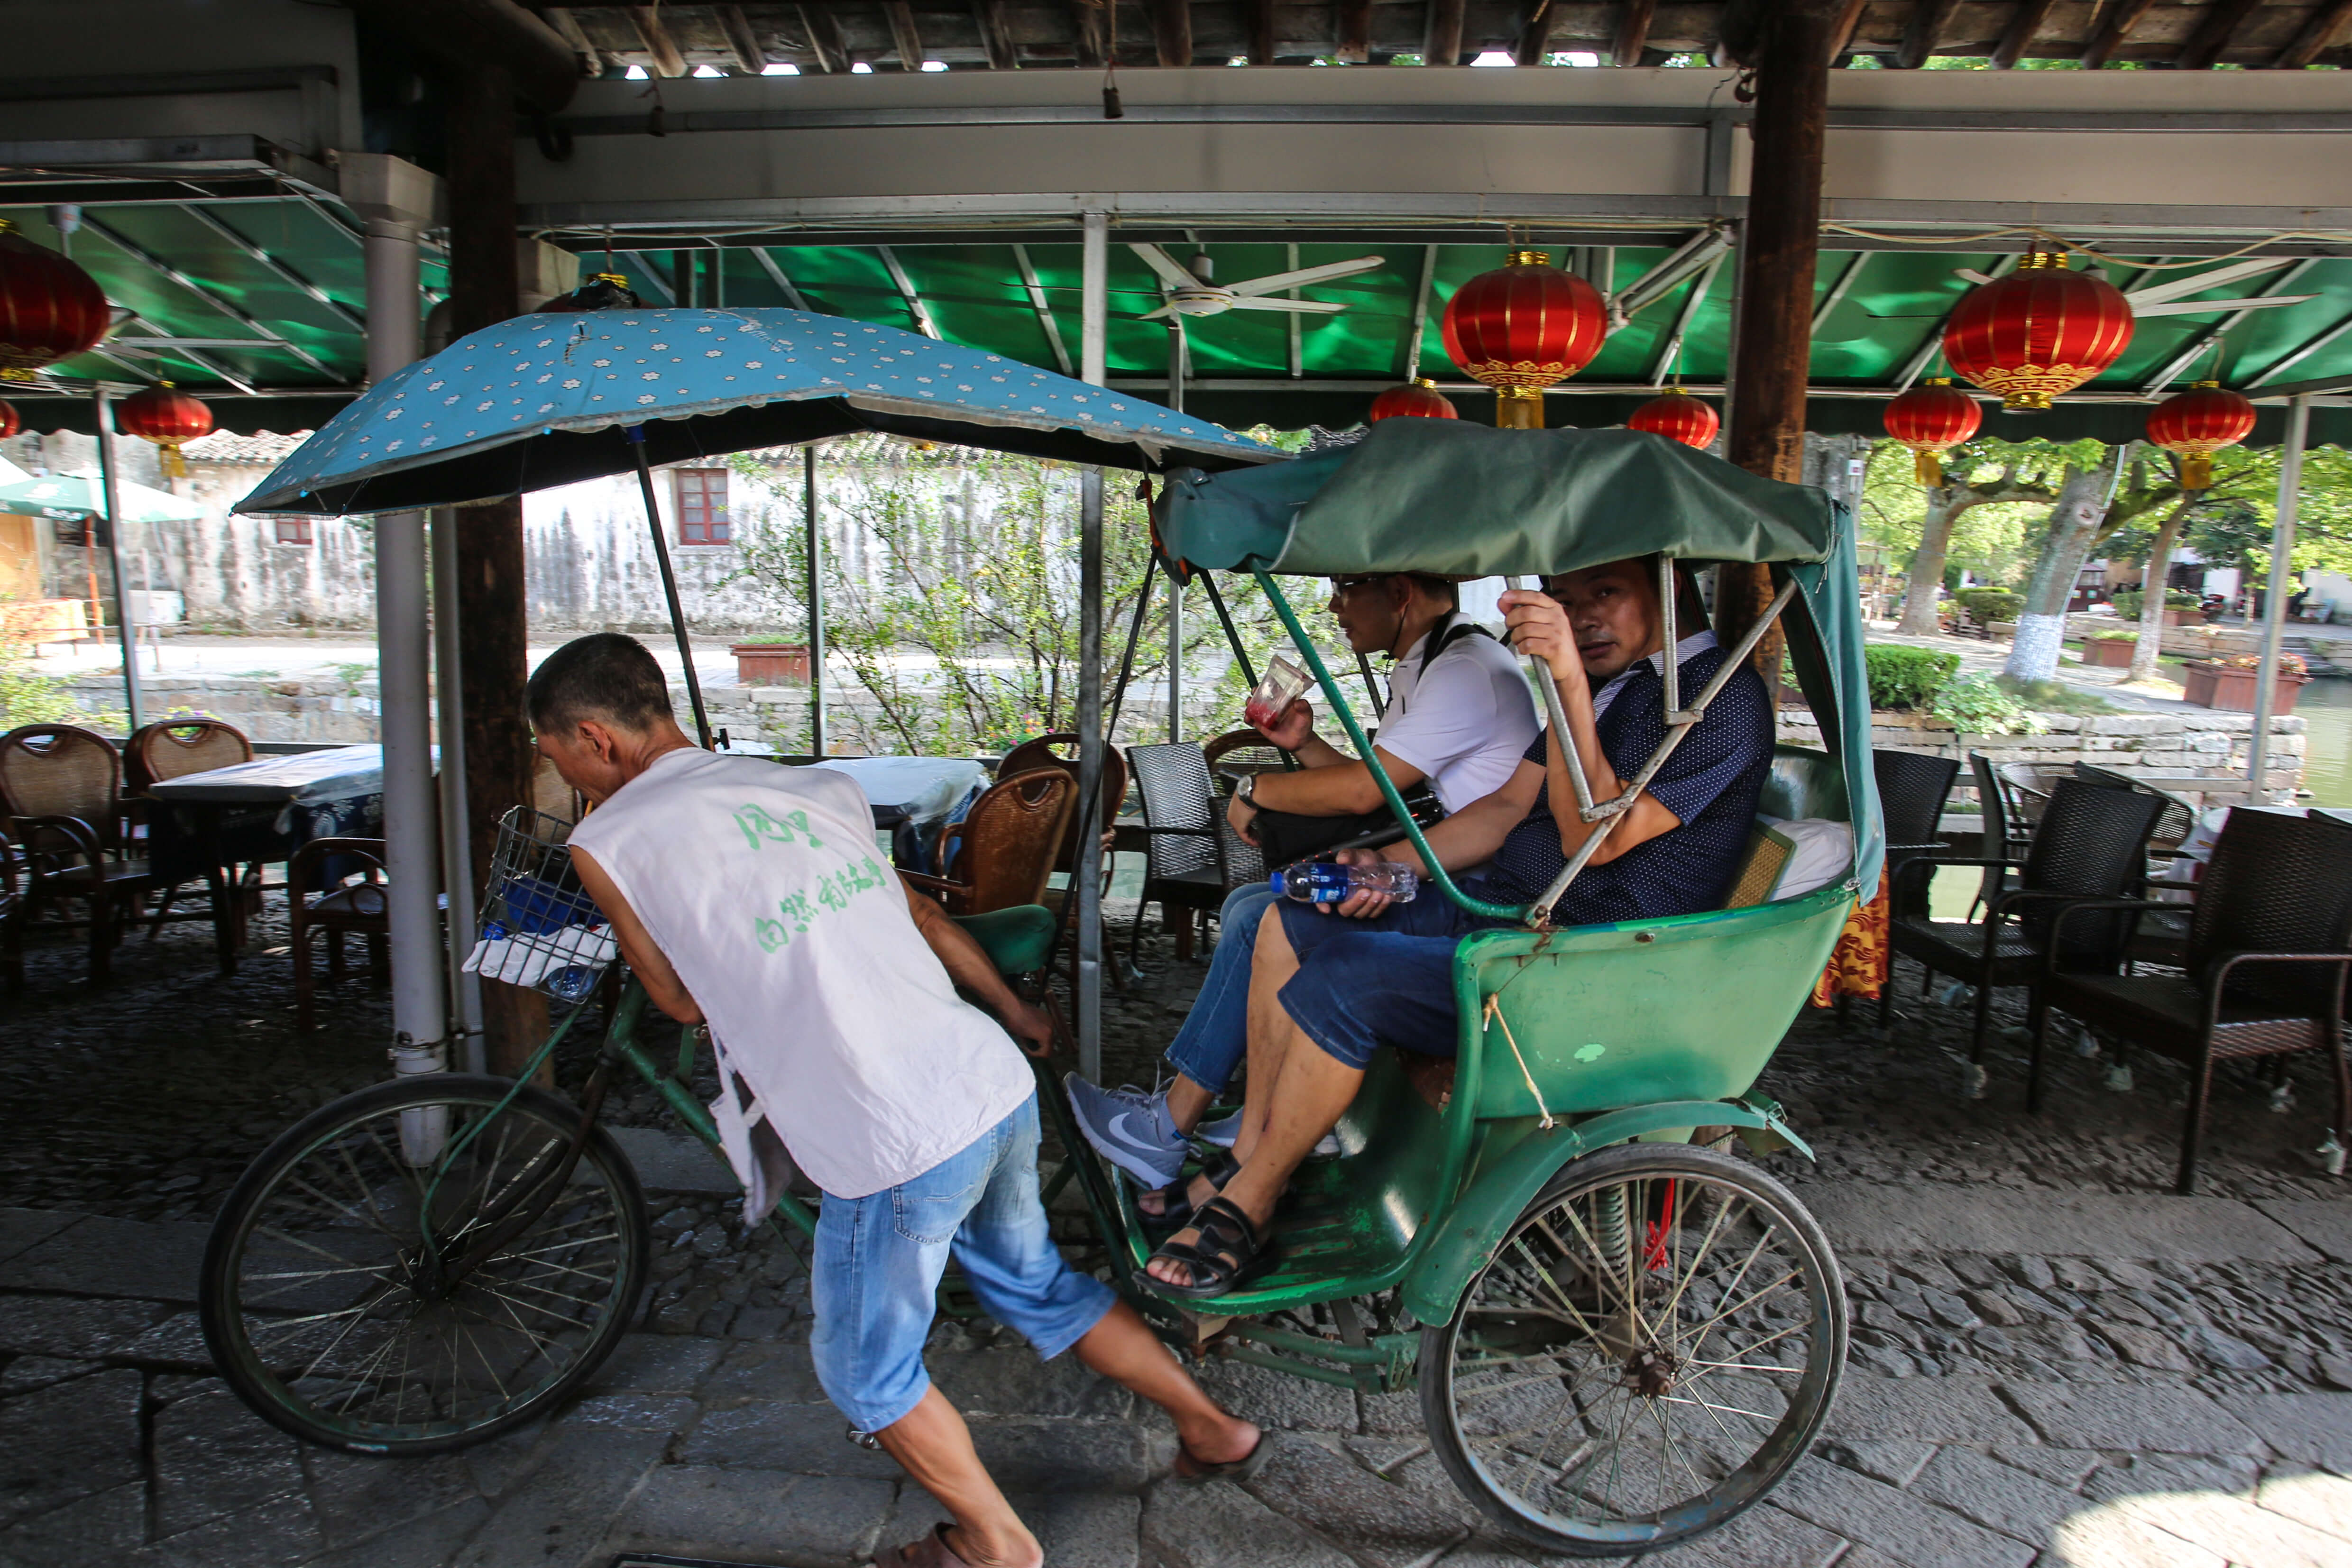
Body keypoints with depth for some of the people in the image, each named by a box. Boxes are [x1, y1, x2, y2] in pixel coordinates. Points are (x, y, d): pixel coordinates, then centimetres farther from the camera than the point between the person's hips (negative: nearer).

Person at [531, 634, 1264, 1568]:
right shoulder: (818, 785, 11)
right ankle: (1214, 1428, 45)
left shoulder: (611, 841, -5)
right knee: (1037, 1287, 30)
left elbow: (685, 1003, 9)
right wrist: (1014, 1011, 36)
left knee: (868, 1375, 21)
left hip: (896, 1147, -7)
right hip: (998, 1084, 7)